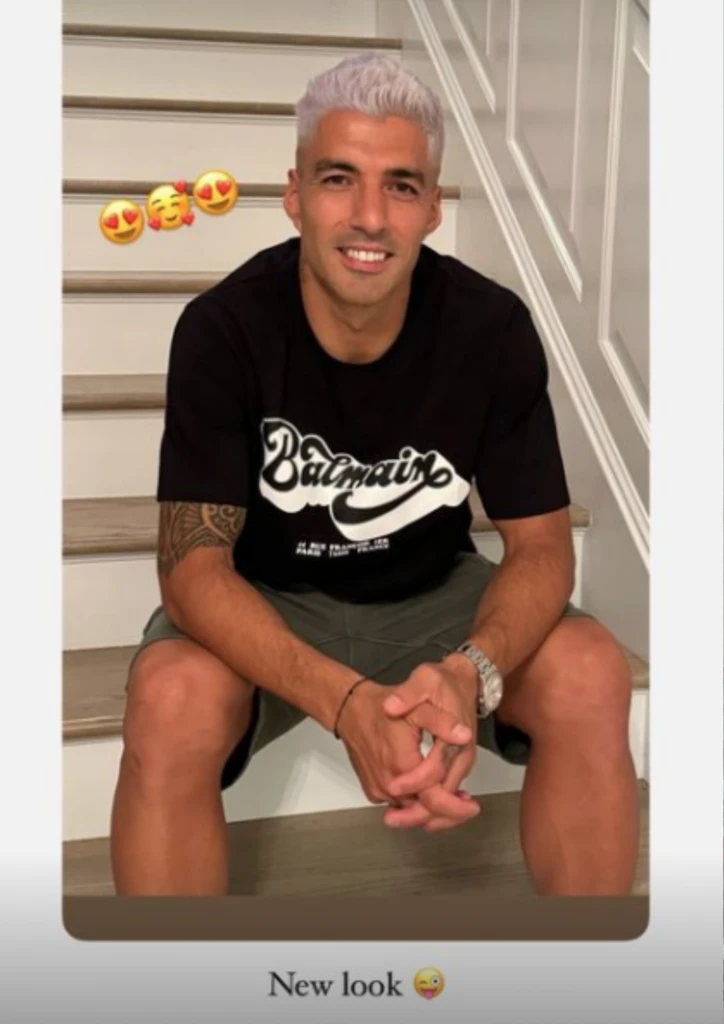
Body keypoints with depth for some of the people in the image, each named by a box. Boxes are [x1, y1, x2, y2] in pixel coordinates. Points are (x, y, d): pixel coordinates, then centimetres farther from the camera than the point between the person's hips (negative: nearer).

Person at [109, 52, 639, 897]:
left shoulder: (492, 330, -17)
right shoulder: (222, 329, -22)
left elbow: (541, 544, -14)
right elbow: (193, 563, -25)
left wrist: (472, 673, -37)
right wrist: (345, 701, -43)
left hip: (431, 596, 2)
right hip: (265, 602, -1)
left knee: (591, 676, -24)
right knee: (171, 704, -33)